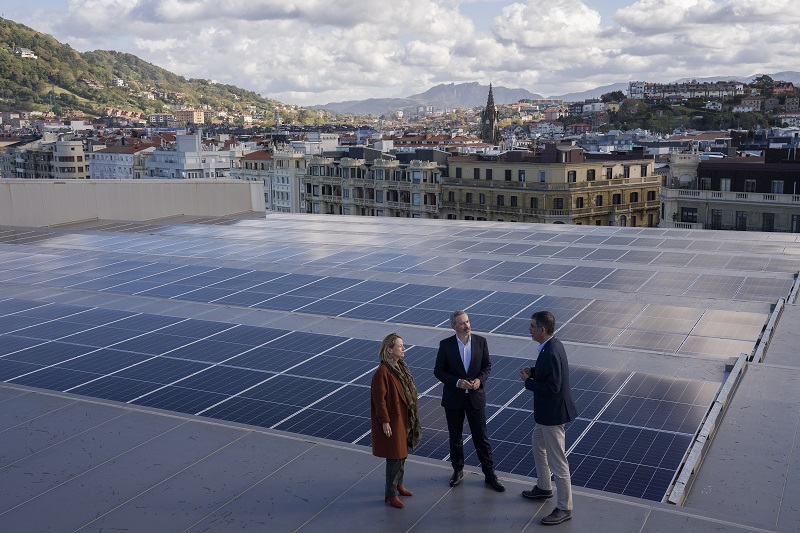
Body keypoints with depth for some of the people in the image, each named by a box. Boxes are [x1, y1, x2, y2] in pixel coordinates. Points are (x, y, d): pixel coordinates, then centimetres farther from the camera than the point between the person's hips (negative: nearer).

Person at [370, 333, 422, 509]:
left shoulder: (400, 366, 4)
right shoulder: (382, 372, -23)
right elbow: (379, 399, -20)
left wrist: (411, 416, 15)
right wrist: (385, 422, -18)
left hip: (404, 417, 8)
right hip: (392, 419, -8)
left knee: (402, 453, 19)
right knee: (395, 456, -1)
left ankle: (398, 485, 37)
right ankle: (390, 494, 12)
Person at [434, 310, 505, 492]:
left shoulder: (481, 341, -5)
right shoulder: (446, 345, -9)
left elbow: (487, 366, 4)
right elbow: (438, 371, -6)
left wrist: (480, 379, -15)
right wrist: (457, 382, -19)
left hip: (476, 396, 0)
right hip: (453, 397, 0)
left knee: (481, 436, 6)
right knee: (455, 437, 13)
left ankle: (489, 474, 17)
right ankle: (458, 471, 31)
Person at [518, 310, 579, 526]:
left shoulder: (552, 353, -29)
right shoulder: (551, 345, 2)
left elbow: (552, 388, -30)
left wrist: (528, 381, -18)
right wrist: (532, 371, -1)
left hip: (553, 413, -11)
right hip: (546, 411, 11)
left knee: (557, 461, 1)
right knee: (538, 446, 28)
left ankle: (564, 508, 14)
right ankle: (544, 488, 46)